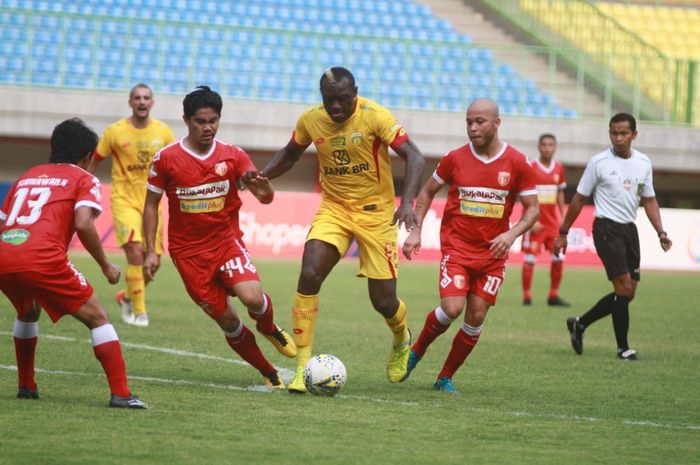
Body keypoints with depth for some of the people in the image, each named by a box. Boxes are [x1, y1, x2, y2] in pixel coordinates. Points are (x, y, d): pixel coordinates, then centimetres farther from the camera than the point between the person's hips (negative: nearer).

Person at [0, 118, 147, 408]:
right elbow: (83, 224, -5)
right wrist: (106, 266, 5)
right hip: (42, 258, -6)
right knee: (97, 318, 5)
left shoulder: (28, 176, 30)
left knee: (28, 313, 36)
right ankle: (120, 394, -5)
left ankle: (26, 386, 36)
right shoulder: (84, 179, 13)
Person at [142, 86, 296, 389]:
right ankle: (269, 373, 17)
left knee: (252, 297, -25)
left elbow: (266, 198, -7)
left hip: (227, 240, 1)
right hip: (188, 251, -1)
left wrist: (263, 188, -31)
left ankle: (269, 329, 11)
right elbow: (151, 204, 3)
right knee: (227, 320, -1)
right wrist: (151, 251, -2)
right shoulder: (166, 159, -6)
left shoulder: (233, 156, -2)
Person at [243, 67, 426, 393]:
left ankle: (401, 341, 38)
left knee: (383, 302, -1)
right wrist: (264, 173, -6)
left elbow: (414, 157, -20)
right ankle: (303, 367, -13)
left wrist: (407, 202, -35)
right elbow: (290, 153, 14)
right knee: (309, 275, -20)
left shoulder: (375, 117, -18)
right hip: (334, 208, 3)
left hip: (375, 212, -3)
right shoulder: (310, 120, -5)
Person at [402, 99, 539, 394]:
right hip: (456, 247, -1)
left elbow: (532, 209, 1)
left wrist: (512, 234, -17)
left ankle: (446, 377, 15)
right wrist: (415, 231, 1)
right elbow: (427, 192, 12)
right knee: (451, 309, -19)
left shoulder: (517, 163, -4)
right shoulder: (455, 158, -2)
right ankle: (417, 350, 9)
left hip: (492, 253, 1)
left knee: (476, 317, -1)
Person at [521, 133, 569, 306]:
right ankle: (527, 296, 3)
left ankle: (553, 296, 12)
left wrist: (563, 217, 10)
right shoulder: (531, 167, -8)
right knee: (530, 258, -4)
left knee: (559, 258, 2)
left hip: (553, 221, 5)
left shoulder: (559, 168, 8)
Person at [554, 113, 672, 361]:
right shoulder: (598, 162, -6)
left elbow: (649, 200, 16)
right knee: (624, 286, -15)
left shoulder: (643, 162, 8)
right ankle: (623, 348, -5)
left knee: (627, 293, 6)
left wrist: (661, 232, 5)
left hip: (630, 229, 6)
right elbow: (579, 199, 0)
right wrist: (563, 233, 2)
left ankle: (579, 324, 24)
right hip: (607, 227, -6)